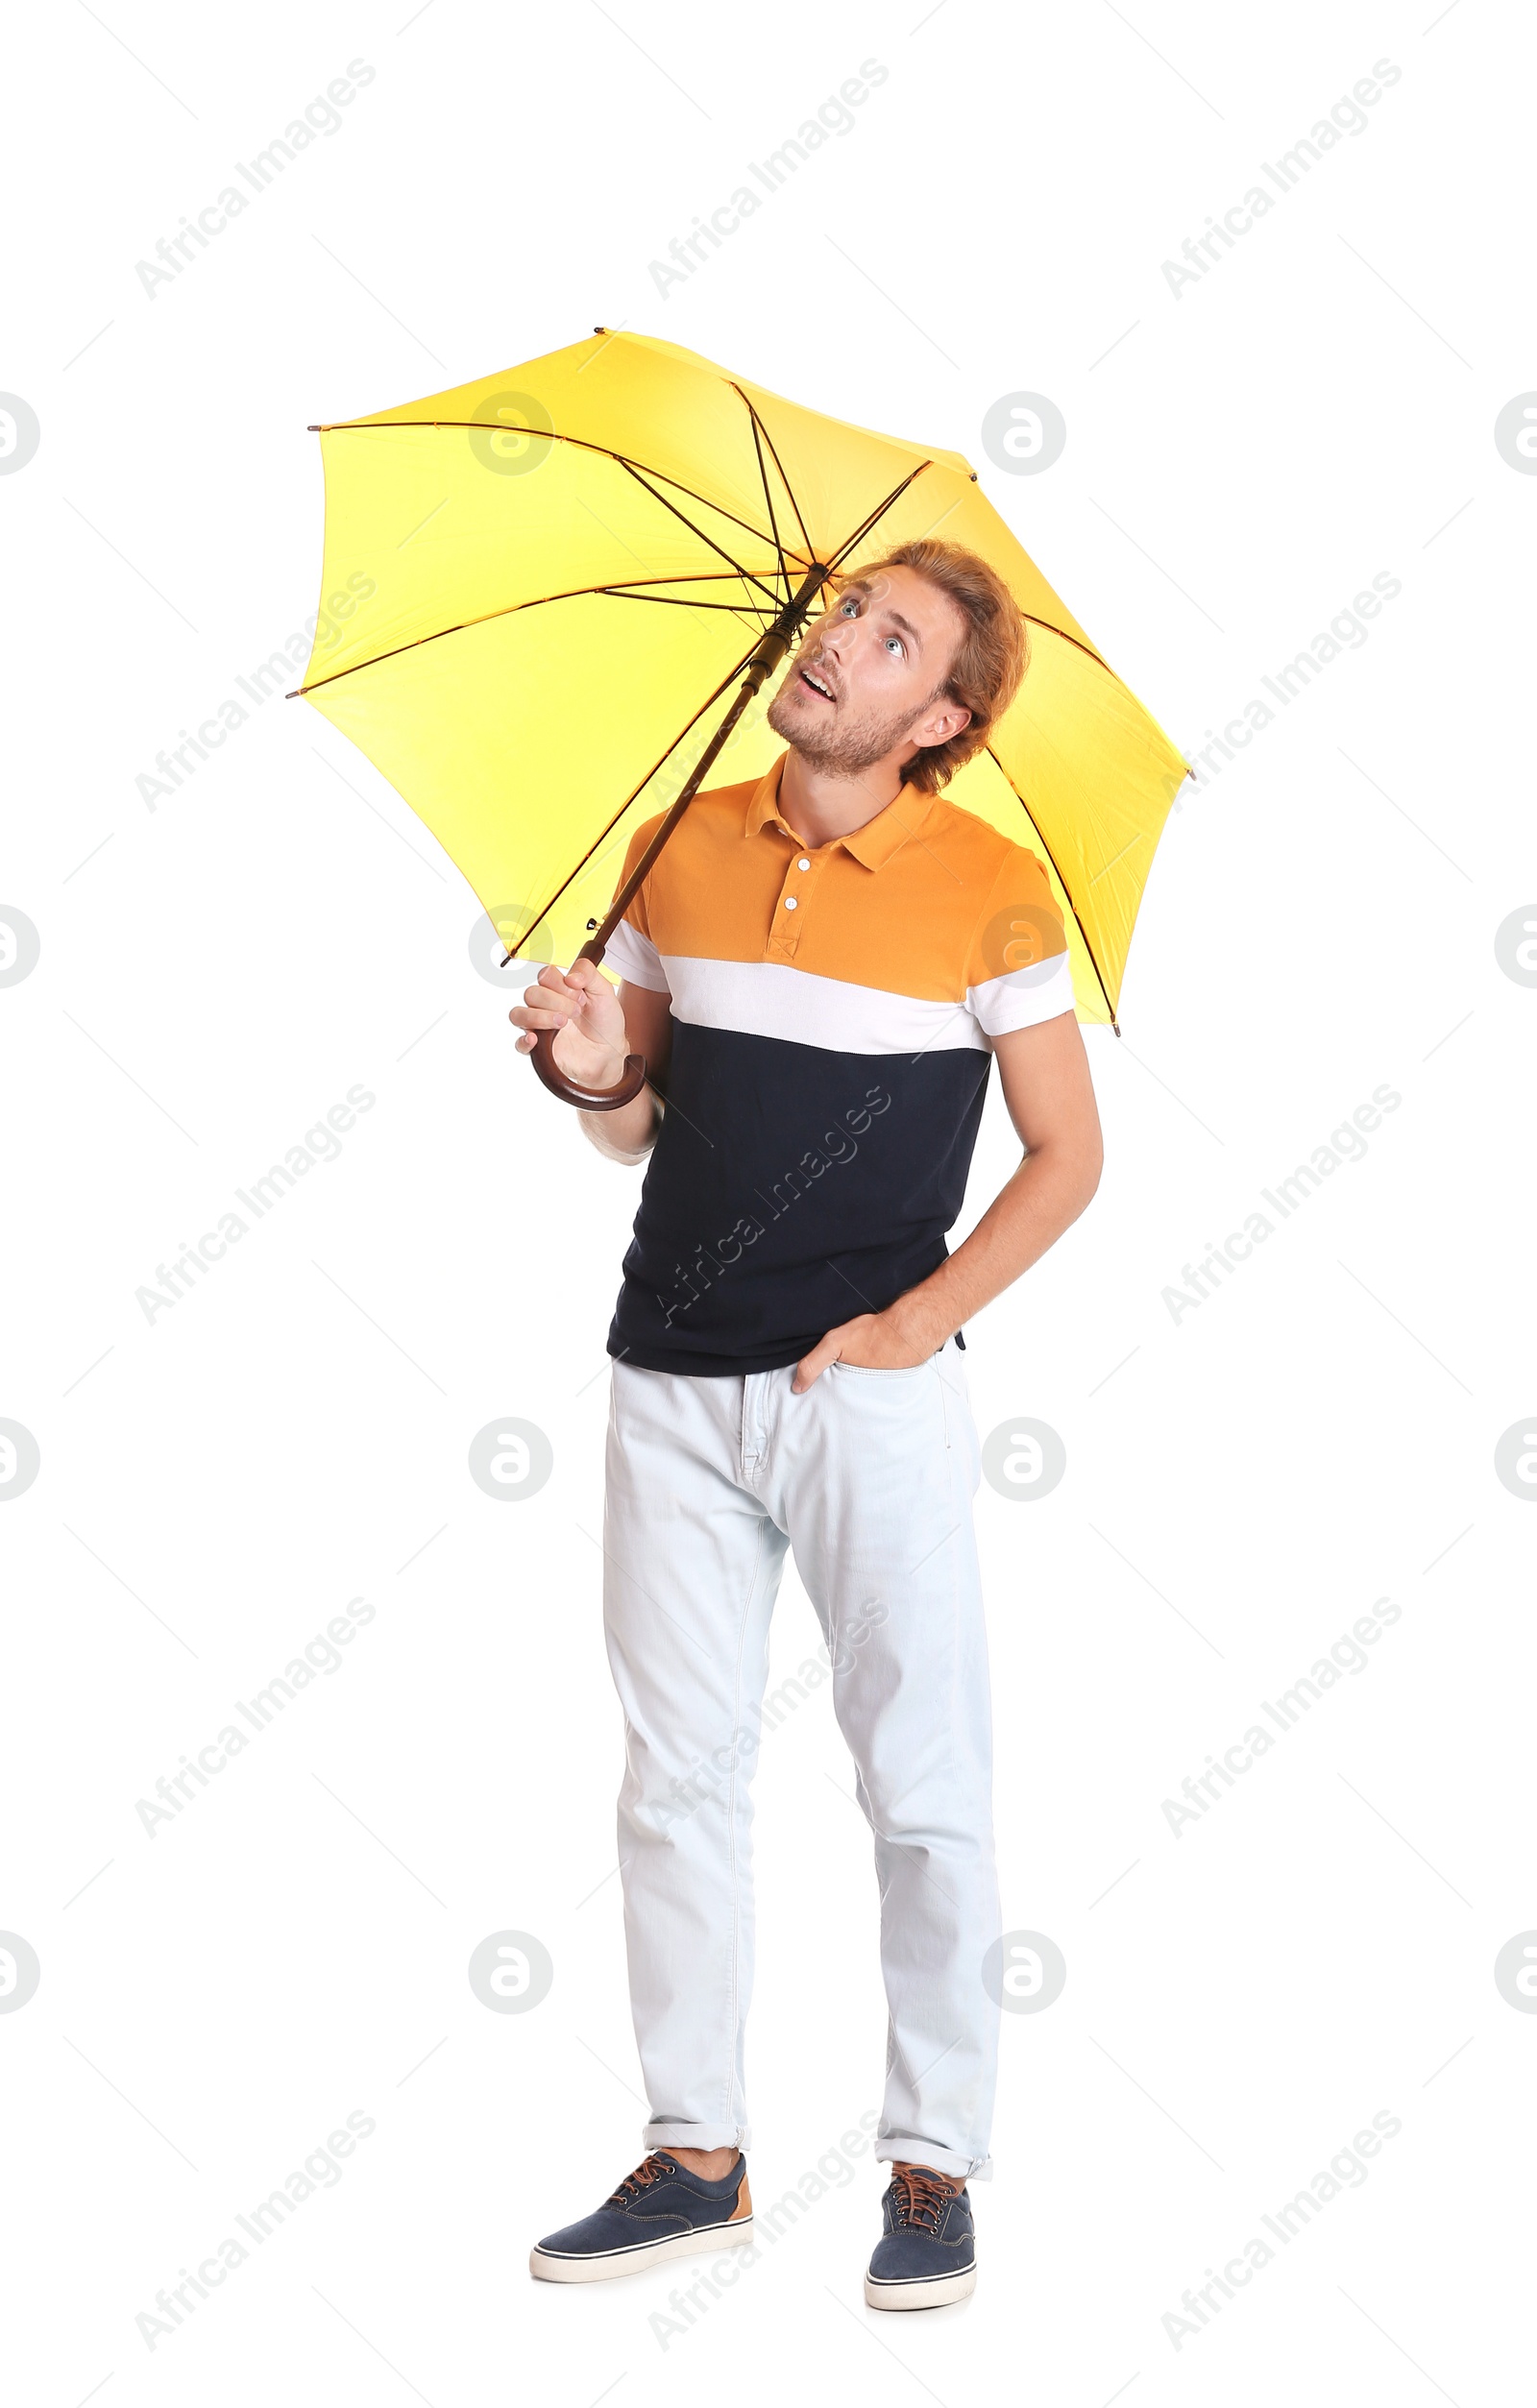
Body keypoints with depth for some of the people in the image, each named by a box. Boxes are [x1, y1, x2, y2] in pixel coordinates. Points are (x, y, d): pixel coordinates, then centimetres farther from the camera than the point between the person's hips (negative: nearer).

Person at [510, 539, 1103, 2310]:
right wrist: (592, 1068, -7)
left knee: (924, 1788, 1)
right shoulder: (682, 851, 7)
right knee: (677, 1778, 9)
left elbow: (1067, 1154, -1)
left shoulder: (990, 887, -4)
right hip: (671, 1384, 4)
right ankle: (696, 2157, 20)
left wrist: (916, 1319, -10)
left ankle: (936, 2166, 15)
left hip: (870, 1392, -4)